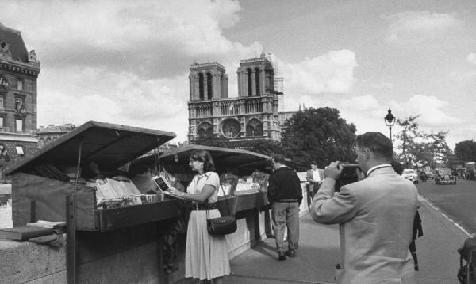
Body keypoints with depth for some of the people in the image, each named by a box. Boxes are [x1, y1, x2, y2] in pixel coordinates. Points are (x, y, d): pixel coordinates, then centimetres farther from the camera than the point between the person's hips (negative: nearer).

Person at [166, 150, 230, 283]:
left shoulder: (212, 176, -8)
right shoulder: (195, 178, 14)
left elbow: (202, 197, -19)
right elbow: (190, 198, 9)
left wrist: (180, 193, -17)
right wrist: (174, 192, -2)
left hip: (209, 215, -7)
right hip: (195, 216, 7)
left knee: (212, 251, -1)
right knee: (198, 251, 10)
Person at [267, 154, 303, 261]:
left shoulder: (275, 175, -11)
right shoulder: (293, 173, 5)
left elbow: (271, 191, -13)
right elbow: (299, 190, 9)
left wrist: (271, 202, 3)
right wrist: (298, 202, 16)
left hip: (279, 203, -4)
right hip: (294, 203, 5)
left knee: (279, 227, 1)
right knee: (293, 227, 11)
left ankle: (281, 251, -3)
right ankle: (292, 250, 19)